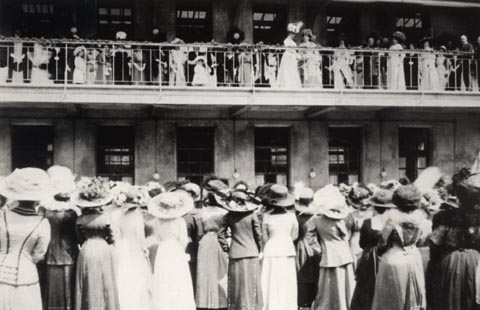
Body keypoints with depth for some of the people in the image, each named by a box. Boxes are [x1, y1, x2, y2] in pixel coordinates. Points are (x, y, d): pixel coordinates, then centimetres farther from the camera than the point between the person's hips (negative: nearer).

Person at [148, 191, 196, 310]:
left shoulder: (158, 222, 0)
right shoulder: (180, 221, -10)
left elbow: (159, 238, 6)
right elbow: (183, 241, -11)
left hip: (162, 255, 4)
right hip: (177, 255, -3)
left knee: (163, 288, 10)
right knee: (179, 291, 3)